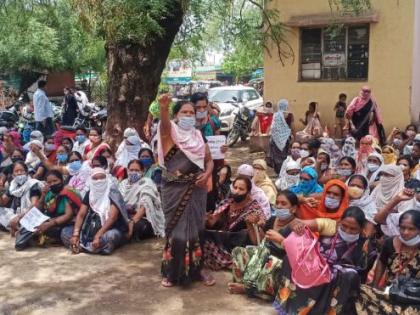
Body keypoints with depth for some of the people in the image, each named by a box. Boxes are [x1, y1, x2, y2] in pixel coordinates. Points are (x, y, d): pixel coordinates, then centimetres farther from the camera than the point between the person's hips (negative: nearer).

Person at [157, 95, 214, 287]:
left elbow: (209, 160, 13)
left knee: (196, 228, 9)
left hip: (196, 189, 4)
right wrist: (163, 108, -50)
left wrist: (207, 174, -8)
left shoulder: (198, 136, 10)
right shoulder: (170, 132, -5)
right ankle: (171, 272, 16)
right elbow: (164, 124, -29)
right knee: (176, 229, 1)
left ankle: (196, 270, 24)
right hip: (175, 189, -4)